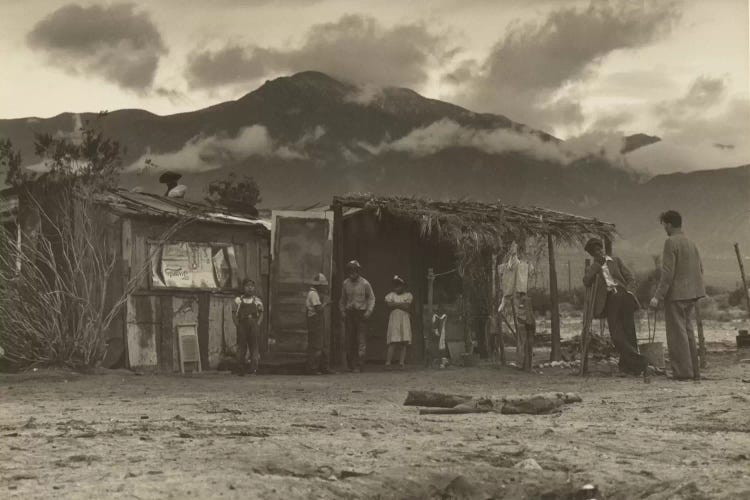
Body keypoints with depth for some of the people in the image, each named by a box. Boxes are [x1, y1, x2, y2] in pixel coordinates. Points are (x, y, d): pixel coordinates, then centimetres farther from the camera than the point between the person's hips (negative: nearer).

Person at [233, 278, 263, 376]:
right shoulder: (238, 300, 9)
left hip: (254, 326, 0)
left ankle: (253, 369, -4)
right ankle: (241, 370, 1)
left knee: (254, 346, -5)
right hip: (242, 325, 0)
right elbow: (234, 314, 10)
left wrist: (257, 324, -3)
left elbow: (261, 314, 11)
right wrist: (237, 324, -3)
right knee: (241, 347, -2)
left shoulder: (257, 301, 11)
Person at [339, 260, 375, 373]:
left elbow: (371, 298, 5)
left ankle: (358, 365, -10)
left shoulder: (365, 284, -3)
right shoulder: (345, 283, 6)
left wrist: (369, 311, -7)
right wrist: (342, 311, 8)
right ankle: (352, 364, 9)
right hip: (349, 313, 3)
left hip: (361, 314, -3)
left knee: (361, 340, -8)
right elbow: (343, 299, 18)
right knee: (350, 340, 3)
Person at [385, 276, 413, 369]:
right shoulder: (391, 295, 13)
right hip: (394, 320, -1)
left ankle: (401, 363, -3)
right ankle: (388, 363, -13)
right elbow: (389, 304, -6)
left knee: (404, 343, -4)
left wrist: (395, 304, -1)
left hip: (405, 321, 1)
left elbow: (407, 306, -4)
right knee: (393, 343, -10)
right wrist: (402, 304, -3)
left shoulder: (408, 295, 12)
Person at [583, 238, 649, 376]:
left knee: (628, 331, -8)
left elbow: (631, 278, 14)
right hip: (610, 300, 0)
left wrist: (627, 290, -5)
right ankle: (639, 362, -13)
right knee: (616, 335, -15)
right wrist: (598, 264, 1)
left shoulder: (616, 261, 19)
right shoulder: (592, 269, 20)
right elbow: (586, 282, -1)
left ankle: (628, 366, -1)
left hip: (624, 297, 0)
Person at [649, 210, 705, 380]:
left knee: (677, 331, -3)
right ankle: (693, 370, 19)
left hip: (676, 294, -8)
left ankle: (682, 371, -4)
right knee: (687, 330, 16)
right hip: (691, 293, 8)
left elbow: (667, 272, -18)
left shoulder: (671, 242, -12)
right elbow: (700, 269, 15)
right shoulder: (691, 243, 13)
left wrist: (658, 296, -16)